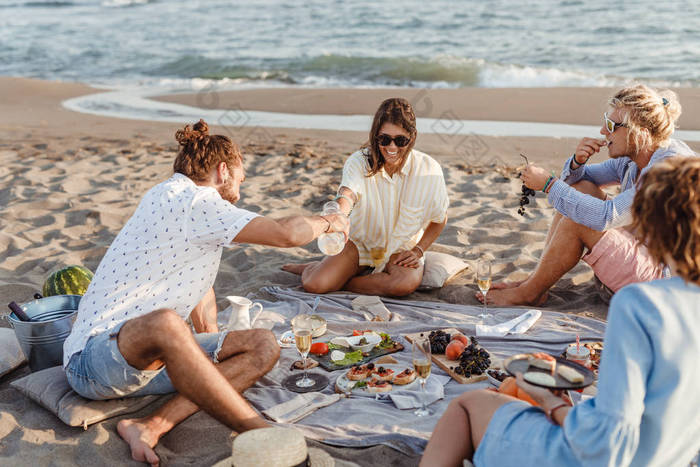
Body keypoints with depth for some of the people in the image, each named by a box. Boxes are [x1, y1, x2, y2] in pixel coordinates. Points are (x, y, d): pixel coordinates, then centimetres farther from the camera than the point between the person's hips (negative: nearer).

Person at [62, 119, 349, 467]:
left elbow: (200, 286, 28)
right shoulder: (187, 198, -14)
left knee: (263, 345, -6)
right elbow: (285, 233, -18)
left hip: (152, 357, 10)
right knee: (164, 323, -43)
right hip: (94, 358, -10)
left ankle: (152, 426, -18)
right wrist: (326, 222, 1)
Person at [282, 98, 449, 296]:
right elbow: (348, 194, -37)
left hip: (401, 249, 1)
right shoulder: (359, 161, -16)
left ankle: (339, 279, -11)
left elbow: (440, 219, 1)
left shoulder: (428, 169, -15)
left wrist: (418, 250, -10)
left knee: (406, 284, -35)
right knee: (313, 285, -22)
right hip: (362, 241, 0)